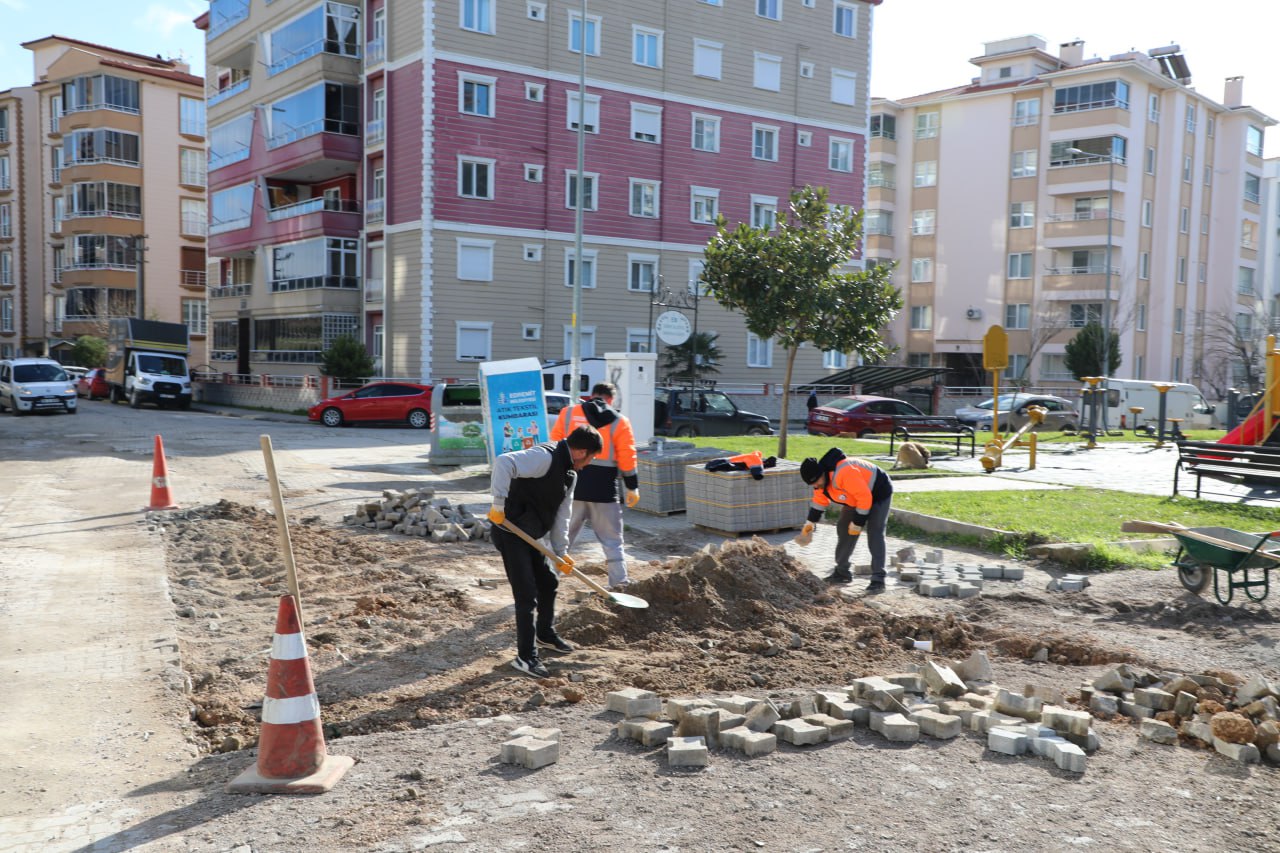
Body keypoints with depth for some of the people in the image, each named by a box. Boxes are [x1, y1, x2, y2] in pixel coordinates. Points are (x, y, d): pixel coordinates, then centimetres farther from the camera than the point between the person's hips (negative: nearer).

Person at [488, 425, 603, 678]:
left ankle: (545, 634, 45)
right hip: (510, 533, -10)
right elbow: (504, 463, -35)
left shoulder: (570, 474, 11)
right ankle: (525, 657, 2)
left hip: (532, 536, 10)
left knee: (548, 583, 22)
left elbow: (561, 515, 15)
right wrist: (499, 504, -37)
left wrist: (561, 552, 11)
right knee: (527, 594, -8)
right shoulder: (544, 457, -21)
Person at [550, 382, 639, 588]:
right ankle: (619, 581, 8)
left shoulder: (568, 413, 6)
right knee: (611, 539, 10)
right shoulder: (619, 421, 2)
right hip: (603, 488, -1)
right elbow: (627, 457, -1)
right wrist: (632, 487, 5)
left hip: (572, 485, 1)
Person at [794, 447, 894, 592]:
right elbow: (820, 501, 8)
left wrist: (857, 523, -26)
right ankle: (842, 572, 20)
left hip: (879, 493, -9)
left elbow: (865, 497, -35)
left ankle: (878, 579, -18)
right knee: (844, 529, 8)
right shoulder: (821, 479, -9)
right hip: (857, 498, 9)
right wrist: (810, 522, 4)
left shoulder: (844, 473, -39)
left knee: (875, 534, -18)